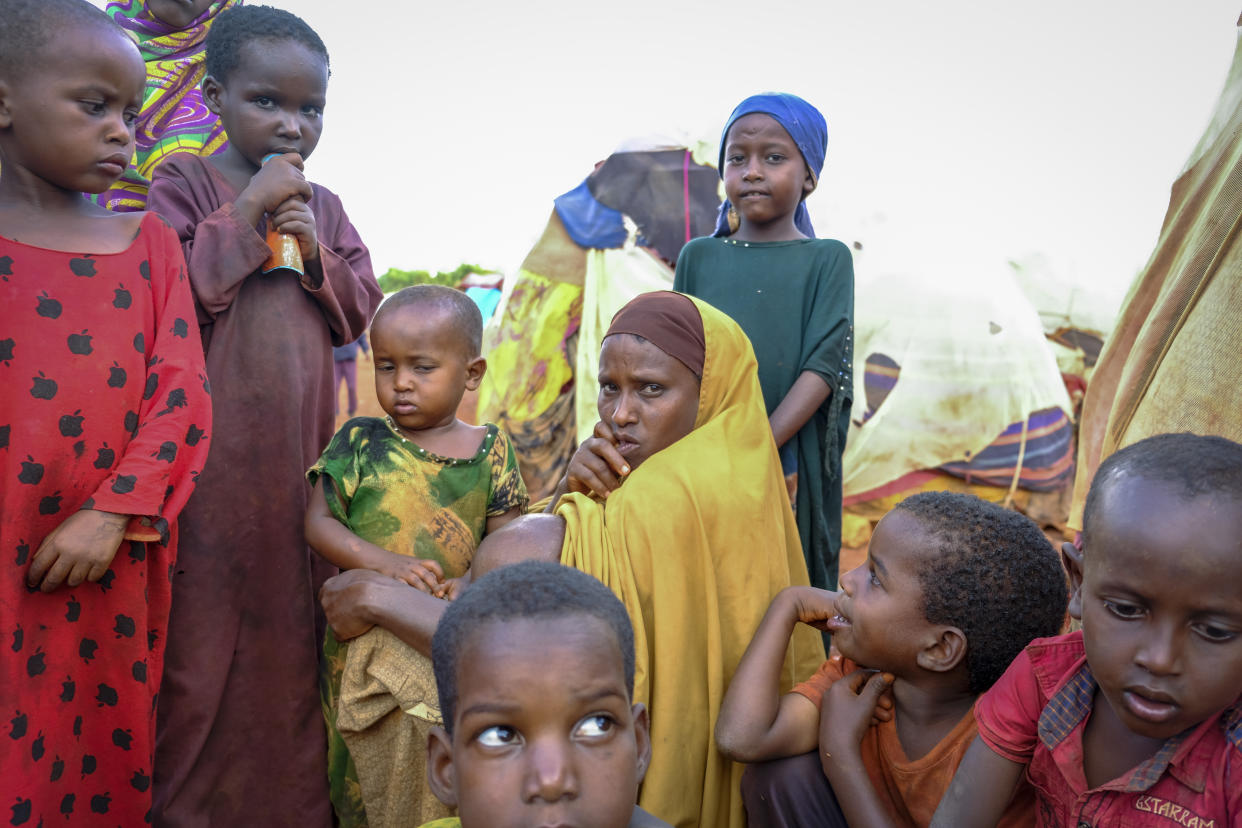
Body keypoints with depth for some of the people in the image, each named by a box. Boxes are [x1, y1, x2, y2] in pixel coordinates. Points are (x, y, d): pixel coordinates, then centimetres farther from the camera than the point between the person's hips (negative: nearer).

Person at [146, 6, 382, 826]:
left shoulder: (324, 206, 14)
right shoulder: (183, 182, -1)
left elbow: (361, 311, 13)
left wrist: (318, 257, -4)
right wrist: (244, 216, -14)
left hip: (300, 450, 5)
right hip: (211, 447, -4)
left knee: (293, 629, 11)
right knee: (204, 629, 3)